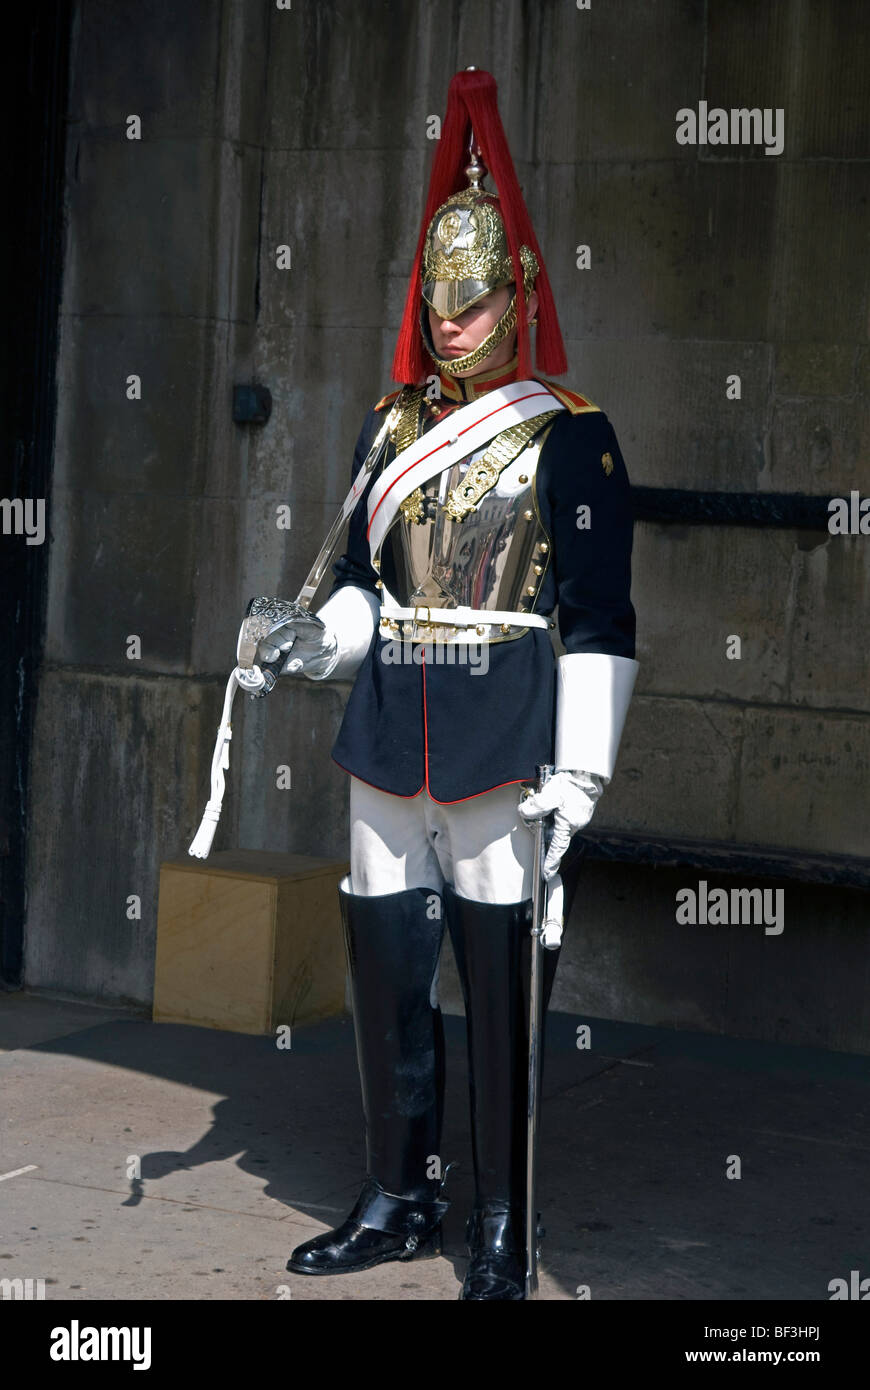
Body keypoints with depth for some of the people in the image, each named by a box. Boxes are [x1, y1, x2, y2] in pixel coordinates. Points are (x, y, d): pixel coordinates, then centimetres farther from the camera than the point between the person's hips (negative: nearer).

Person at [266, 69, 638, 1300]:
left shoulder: (570, 435, -4)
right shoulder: (391, 425, 13)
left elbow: (599, 618, -7)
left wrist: (582, 770, -13)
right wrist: (317, 643, 0)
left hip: (504, 743, -5)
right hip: (389, 737, 6)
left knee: (501, 989, 0)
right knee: (387, 973, 10)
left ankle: (501, 1236, 12)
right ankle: (400, 1203, 26)